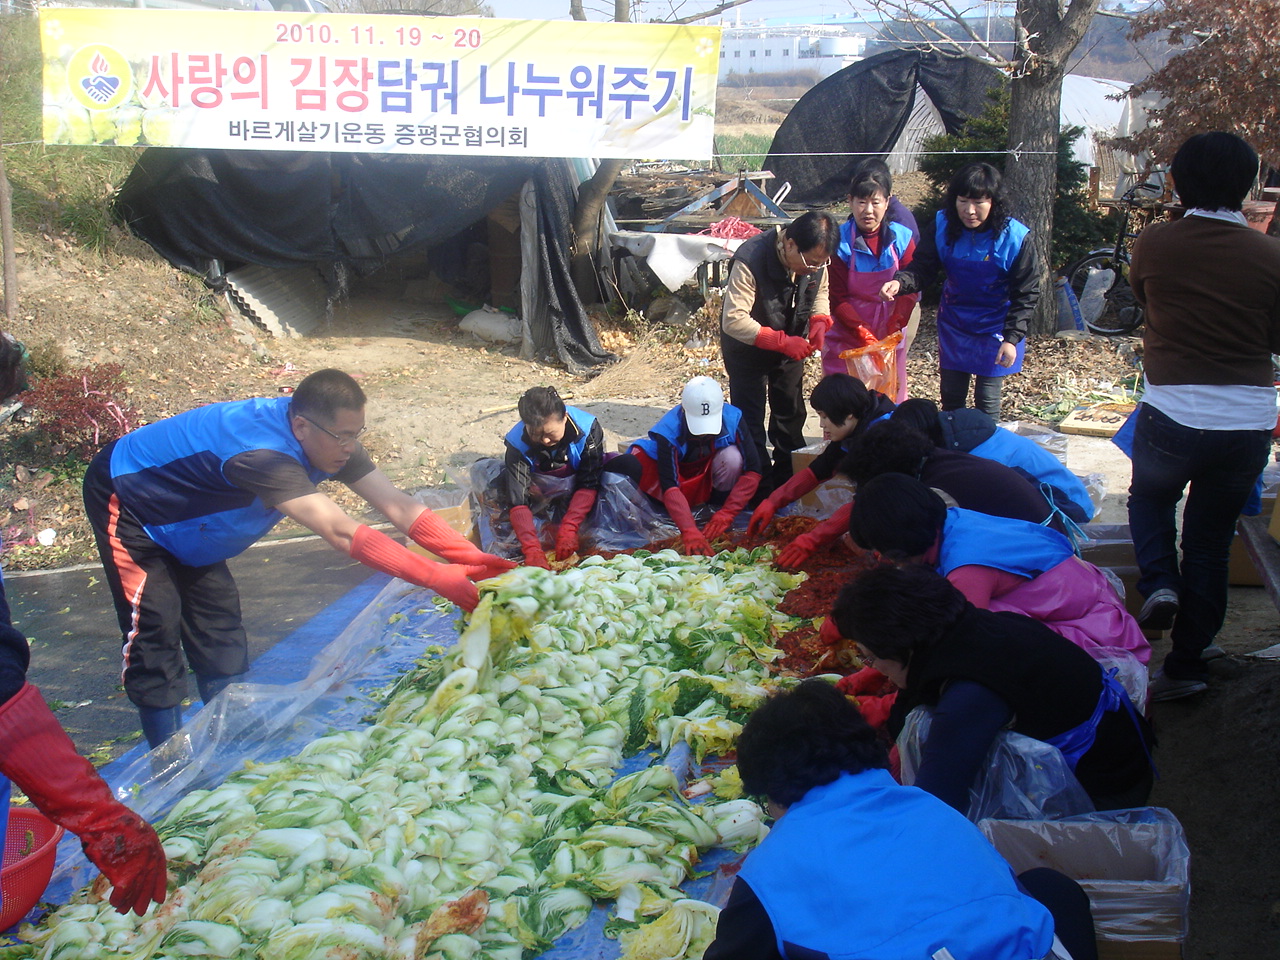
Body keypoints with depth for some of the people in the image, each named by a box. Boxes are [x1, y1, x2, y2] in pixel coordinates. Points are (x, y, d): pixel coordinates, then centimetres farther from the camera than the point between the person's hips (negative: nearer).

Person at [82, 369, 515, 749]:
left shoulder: (327, 440, -18)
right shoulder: (260, 451, -45)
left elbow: (400, 507, -20)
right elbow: (341, 533, -52)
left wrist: (474, 558, -32)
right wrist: (436, 577, -54)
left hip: (181, 520, 9)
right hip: (125, 500, -8)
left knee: (219, 628, 7)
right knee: (155, 629, -12)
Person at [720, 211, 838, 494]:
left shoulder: (817, 258, -17)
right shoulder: (751, 261, -36)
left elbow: (820, 293, 4)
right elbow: (733, 321, -36)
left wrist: (820, 321, -18)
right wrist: (782, 341, -40)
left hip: (791, 345, 6)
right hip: (747, 346, -6)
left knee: (791, 416, 16)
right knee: (750, 421, -7)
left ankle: (789, 481, 31)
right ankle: (759, 489, 4)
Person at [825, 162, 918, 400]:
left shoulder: (902, 238, -2)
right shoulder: (839, 241, -9)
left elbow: (910, 291, -2)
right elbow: (838, 299, -9)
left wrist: (894, 328, -17)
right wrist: (864, 334, -20)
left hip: (890, 337, 2)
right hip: (847, 340, -2)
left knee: (891, 399, 6)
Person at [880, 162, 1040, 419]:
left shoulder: (1015, 238, -19)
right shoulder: (942, 227, -13)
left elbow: (1026, 294, -12)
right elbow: (922, 268, -12)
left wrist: (1012, 338, -18)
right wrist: (899, 283, -35)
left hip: (995, 328, -3)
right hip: (954, 325, 3)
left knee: (987, 400, 2)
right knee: (950, 397, 12)